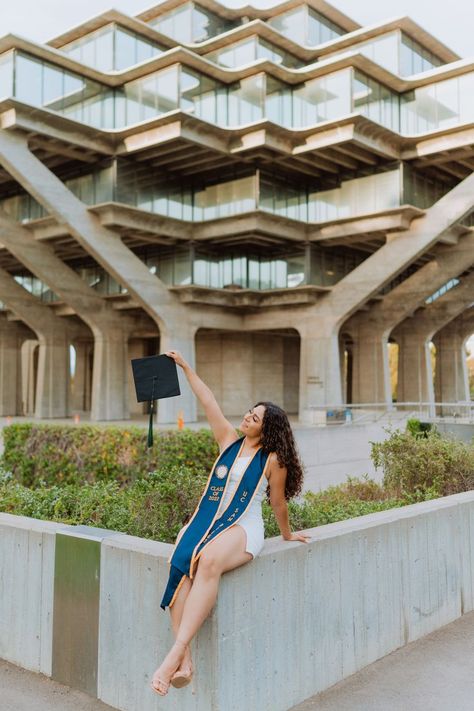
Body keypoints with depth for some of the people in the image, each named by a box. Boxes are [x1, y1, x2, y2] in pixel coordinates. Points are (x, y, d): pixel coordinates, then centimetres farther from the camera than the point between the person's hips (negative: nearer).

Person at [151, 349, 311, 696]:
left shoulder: (273, 460, -2)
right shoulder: (230, 440, 11)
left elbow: (278, 503, 10)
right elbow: (209, 402, 9)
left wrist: (288, 535, 20)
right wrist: (186, 367, 10)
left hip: (242, 528, -4)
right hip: (205, 520, 4)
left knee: (209, 562, -38)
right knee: (180, 563, -29)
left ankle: (175, 653, -42)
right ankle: (185, 661, -33)